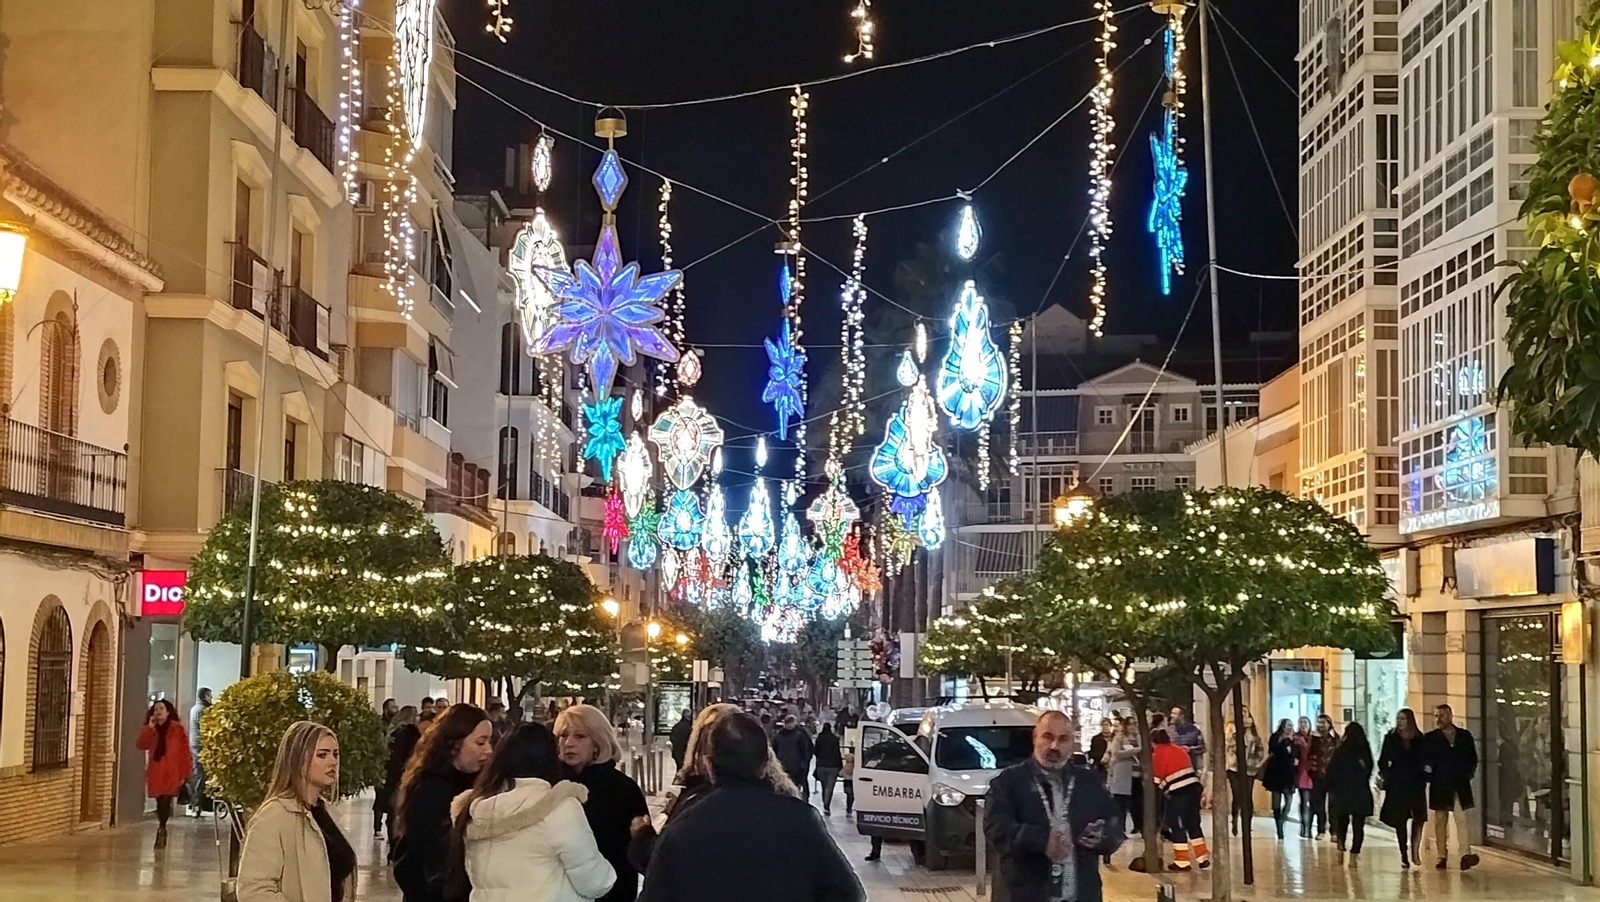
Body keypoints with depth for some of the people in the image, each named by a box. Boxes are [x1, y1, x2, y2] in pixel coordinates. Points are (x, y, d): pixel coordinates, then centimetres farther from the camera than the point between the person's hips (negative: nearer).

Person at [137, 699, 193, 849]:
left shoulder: (177, 729, -1)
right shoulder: (149, 730, 12)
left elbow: (184, 752, -3)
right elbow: (140, 745, -4)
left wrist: (184, 774, -7)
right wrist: (149, 728, -11)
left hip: (171, 772, -4)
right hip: (155, 772, 4)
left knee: (165, 801, -13)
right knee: (160, 802, 6)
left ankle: (161, 829, -9)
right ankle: (162, 830, 18)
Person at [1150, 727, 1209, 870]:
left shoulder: (1158, 755, -3)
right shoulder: (1178, 748, 19)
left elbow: (1156, 779, -3)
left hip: (1178, 792, -7)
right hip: (1194, 787, 7)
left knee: (1177, 825, 3)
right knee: (1193, 824, 16)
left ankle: (1182, 861, 3)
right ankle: (1203, 857, 17)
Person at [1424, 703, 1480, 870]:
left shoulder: (1464, 735, 9)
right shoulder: (1430, 738, 6)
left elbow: (1473, 757, 12)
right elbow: (1424, 761, 3)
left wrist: (1468, 773, 1)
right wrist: (1429, 773, -11)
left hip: (1461, 786, 0)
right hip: (1440, 786, 0)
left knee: (1461, 819, -10)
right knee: (1440, 821, 4)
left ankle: (1465, 855, -17)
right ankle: (1442, 856, 9)